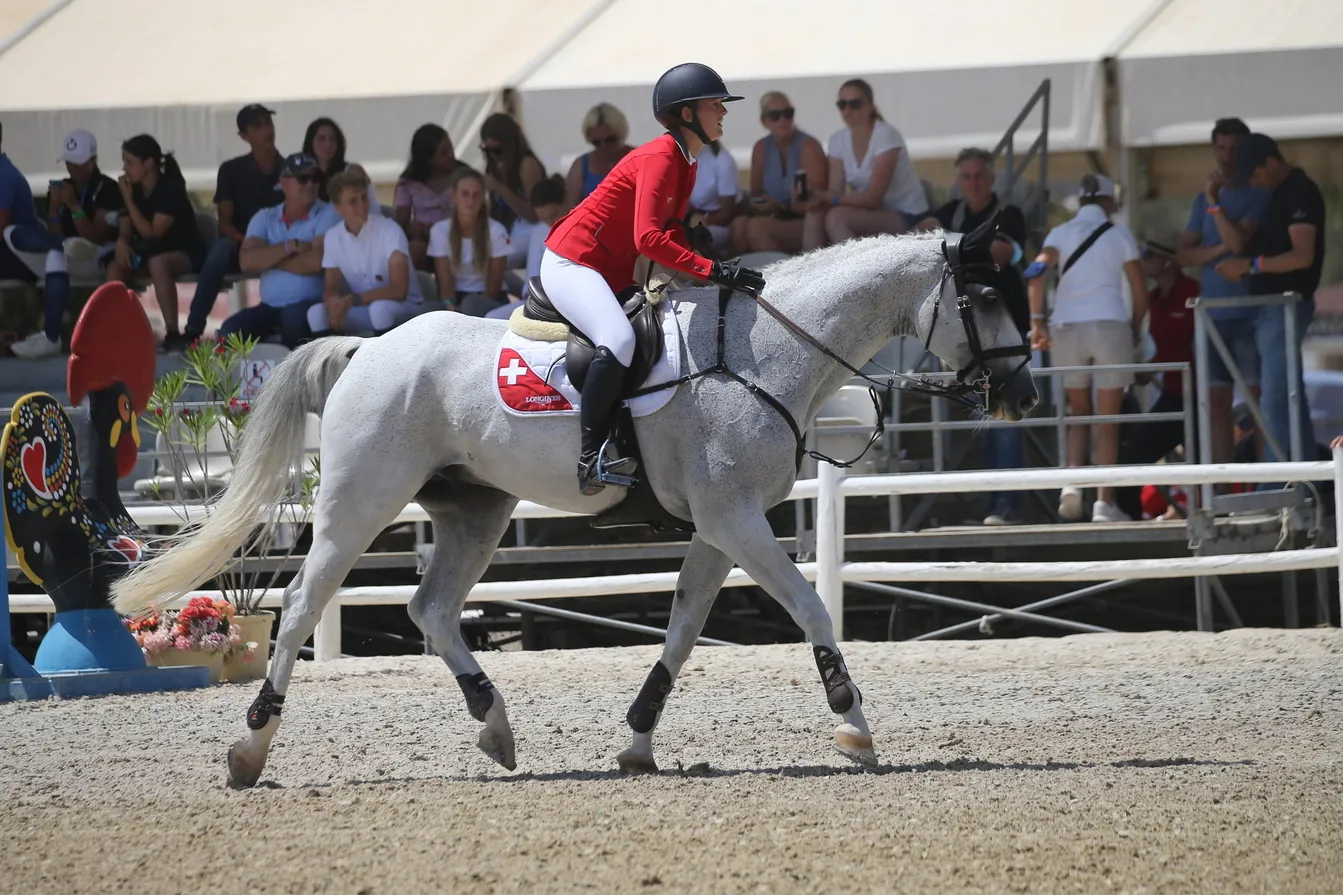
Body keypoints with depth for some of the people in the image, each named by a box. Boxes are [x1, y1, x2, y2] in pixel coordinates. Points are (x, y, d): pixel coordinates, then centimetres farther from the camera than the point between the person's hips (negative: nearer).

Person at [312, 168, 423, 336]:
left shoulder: (389, 231, -16)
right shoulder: (333, 237, 0)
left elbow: (399, 290, -23)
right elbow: (330, 288, 2)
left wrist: (354, 299, -34)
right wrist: (334, 302, -24)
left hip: (404, 308, -5)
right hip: (361, 311, 5)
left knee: (380, 308, -39)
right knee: (316, 313, -21)